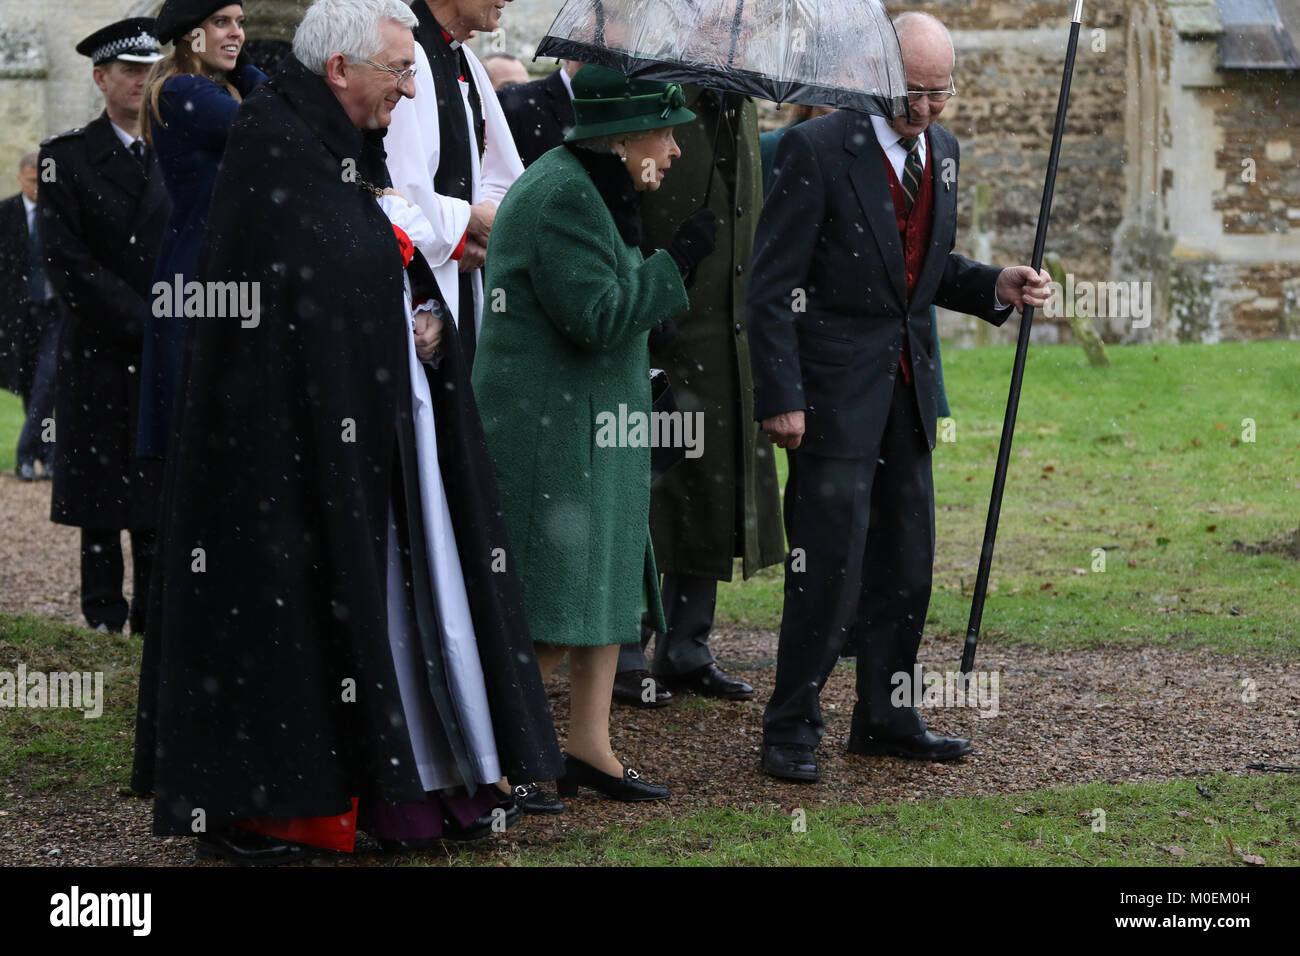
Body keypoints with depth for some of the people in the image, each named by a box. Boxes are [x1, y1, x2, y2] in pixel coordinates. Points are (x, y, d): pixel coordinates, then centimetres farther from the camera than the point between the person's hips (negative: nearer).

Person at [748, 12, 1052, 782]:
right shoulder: (818, 149, -13)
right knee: (831, 563, -8)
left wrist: (996, 287, 1)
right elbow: (773, 284, -13)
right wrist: (781, 397, -18)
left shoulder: (941, 150, 9)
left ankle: (886, 718, 24)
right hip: (834, 385, -7)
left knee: (908, 564, 12)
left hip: (907, 383, 7)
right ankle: (792, 729, 4)